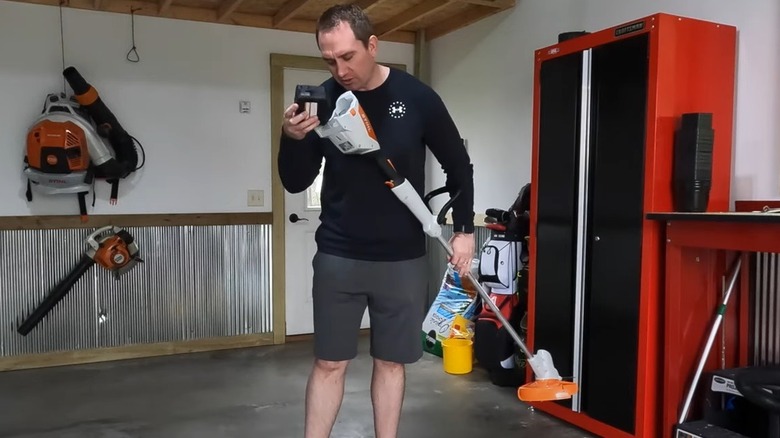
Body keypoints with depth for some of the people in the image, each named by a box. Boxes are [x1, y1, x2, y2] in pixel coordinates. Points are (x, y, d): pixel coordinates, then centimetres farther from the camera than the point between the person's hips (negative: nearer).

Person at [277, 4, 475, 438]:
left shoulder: (416, 97, -6)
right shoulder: (322, 101, -4)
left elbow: (459, 165, 6)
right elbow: (296, 184, -2)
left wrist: (464, 229, 3)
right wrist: (293, 138, -21)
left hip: (403, 259, 0)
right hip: (338, 257, 1)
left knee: (391, 362, 11)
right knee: (329, 363, 7)